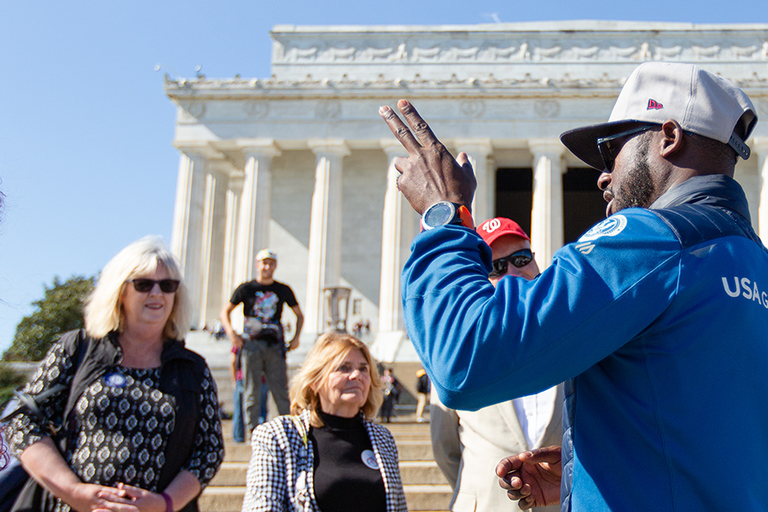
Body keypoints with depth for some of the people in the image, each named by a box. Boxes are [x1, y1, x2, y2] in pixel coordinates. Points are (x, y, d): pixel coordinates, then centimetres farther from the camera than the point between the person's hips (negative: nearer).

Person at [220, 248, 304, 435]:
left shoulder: (283, 290, 12)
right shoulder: (246, 288, 6)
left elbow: (300, 315, 22)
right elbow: (225, 311, 12)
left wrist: (296, 337, 7)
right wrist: (231, 332, -4)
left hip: (275, 345, 1)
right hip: (251, 343, -1)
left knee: (281, 390, -2)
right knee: (251, 391, 0)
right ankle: (252, 431, 5)